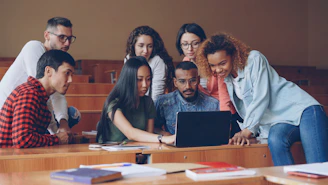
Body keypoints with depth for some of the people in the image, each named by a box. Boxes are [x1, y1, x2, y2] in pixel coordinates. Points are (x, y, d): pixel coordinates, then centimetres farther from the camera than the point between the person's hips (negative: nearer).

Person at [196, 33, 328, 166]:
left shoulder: (254, 59, -7)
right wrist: (244, 132, 4)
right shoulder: (225, 79, 13)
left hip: (301, 110, -4)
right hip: (278, 123, 5)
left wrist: (247, 131, -18)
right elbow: (244, 111, 21)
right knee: (275, 141, -34)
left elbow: (261, 99, -15)